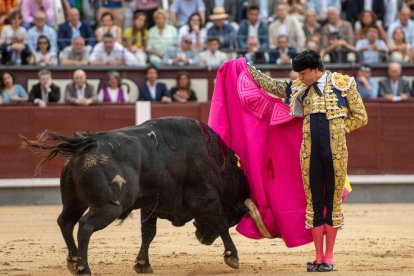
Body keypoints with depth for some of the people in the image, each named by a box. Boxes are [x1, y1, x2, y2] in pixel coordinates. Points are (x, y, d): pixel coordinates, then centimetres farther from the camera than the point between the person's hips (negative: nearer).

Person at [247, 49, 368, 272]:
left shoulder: (344, 84, 0)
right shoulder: (301, 88, 11)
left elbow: (360, 118, 3)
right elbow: (273, 87, 26)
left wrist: (335, 129, -1)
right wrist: (250, 70, 31)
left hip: (335, 152, -3)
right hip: (310, 153, 3)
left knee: (333, 203, 3)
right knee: (314, 203, 4)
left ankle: (328, 257, 10)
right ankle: (318, 257, 11)